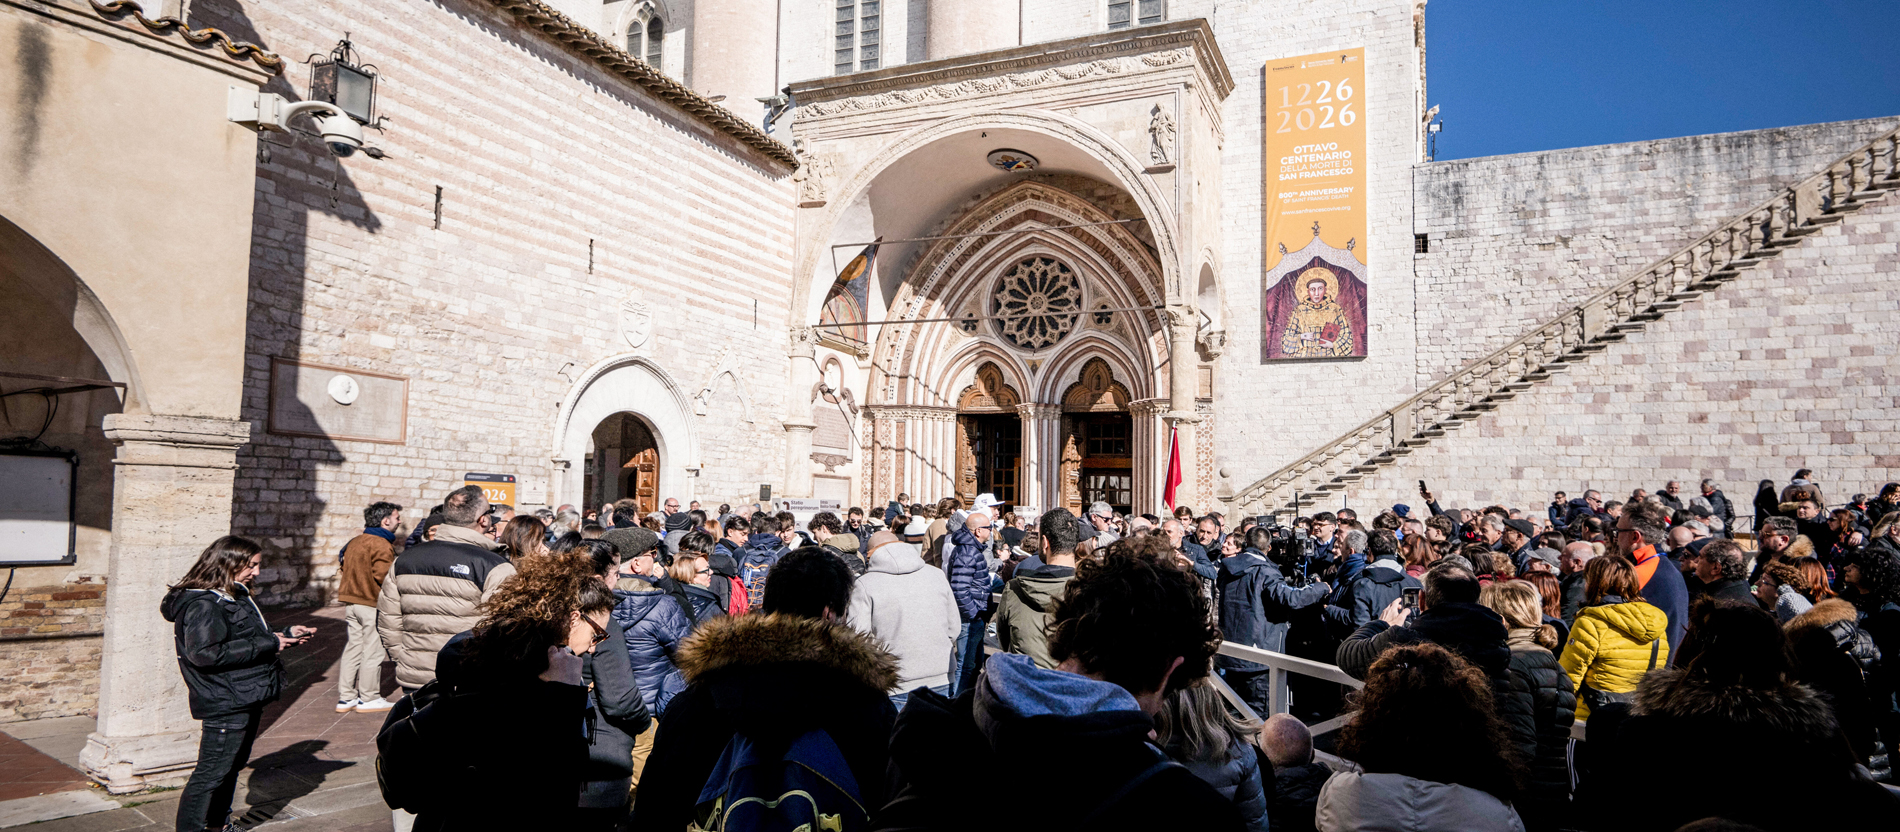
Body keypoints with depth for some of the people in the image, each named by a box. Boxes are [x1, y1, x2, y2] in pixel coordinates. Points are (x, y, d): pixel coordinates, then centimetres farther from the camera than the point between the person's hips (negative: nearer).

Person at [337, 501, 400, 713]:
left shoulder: (354, 542, 12)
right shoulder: (382, 546, -15)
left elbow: (342, 569, 16)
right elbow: (382, 577, -21)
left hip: (351, 603, 8)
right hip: (372, 604, -8)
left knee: (352, 648, 13)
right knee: (373, 651, 1)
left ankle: (346, 698, 17)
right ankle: (368, 698, 9)